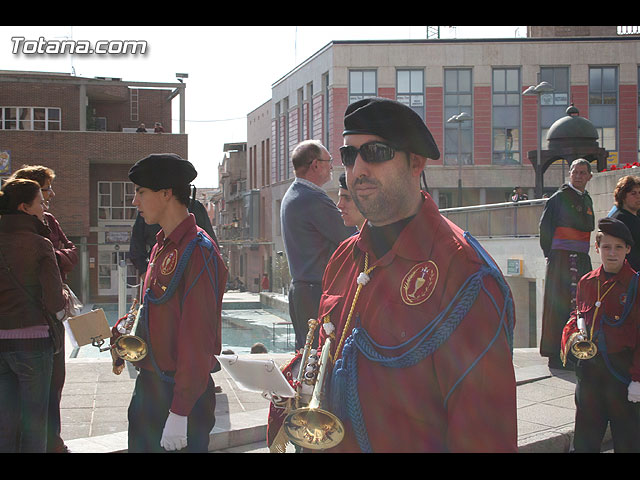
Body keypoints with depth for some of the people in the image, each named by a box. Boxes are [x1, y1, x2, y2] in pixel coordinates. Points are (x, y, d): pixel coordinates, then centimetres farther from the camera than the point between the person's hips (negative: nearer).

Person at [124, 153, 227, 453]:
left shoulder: (199, 253, -18)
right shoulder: (162, 247, 11)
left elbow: (198, 337, -21)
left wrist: (179, 413, -23)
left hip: (181, 393, -9)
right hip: (148, 384, 9)